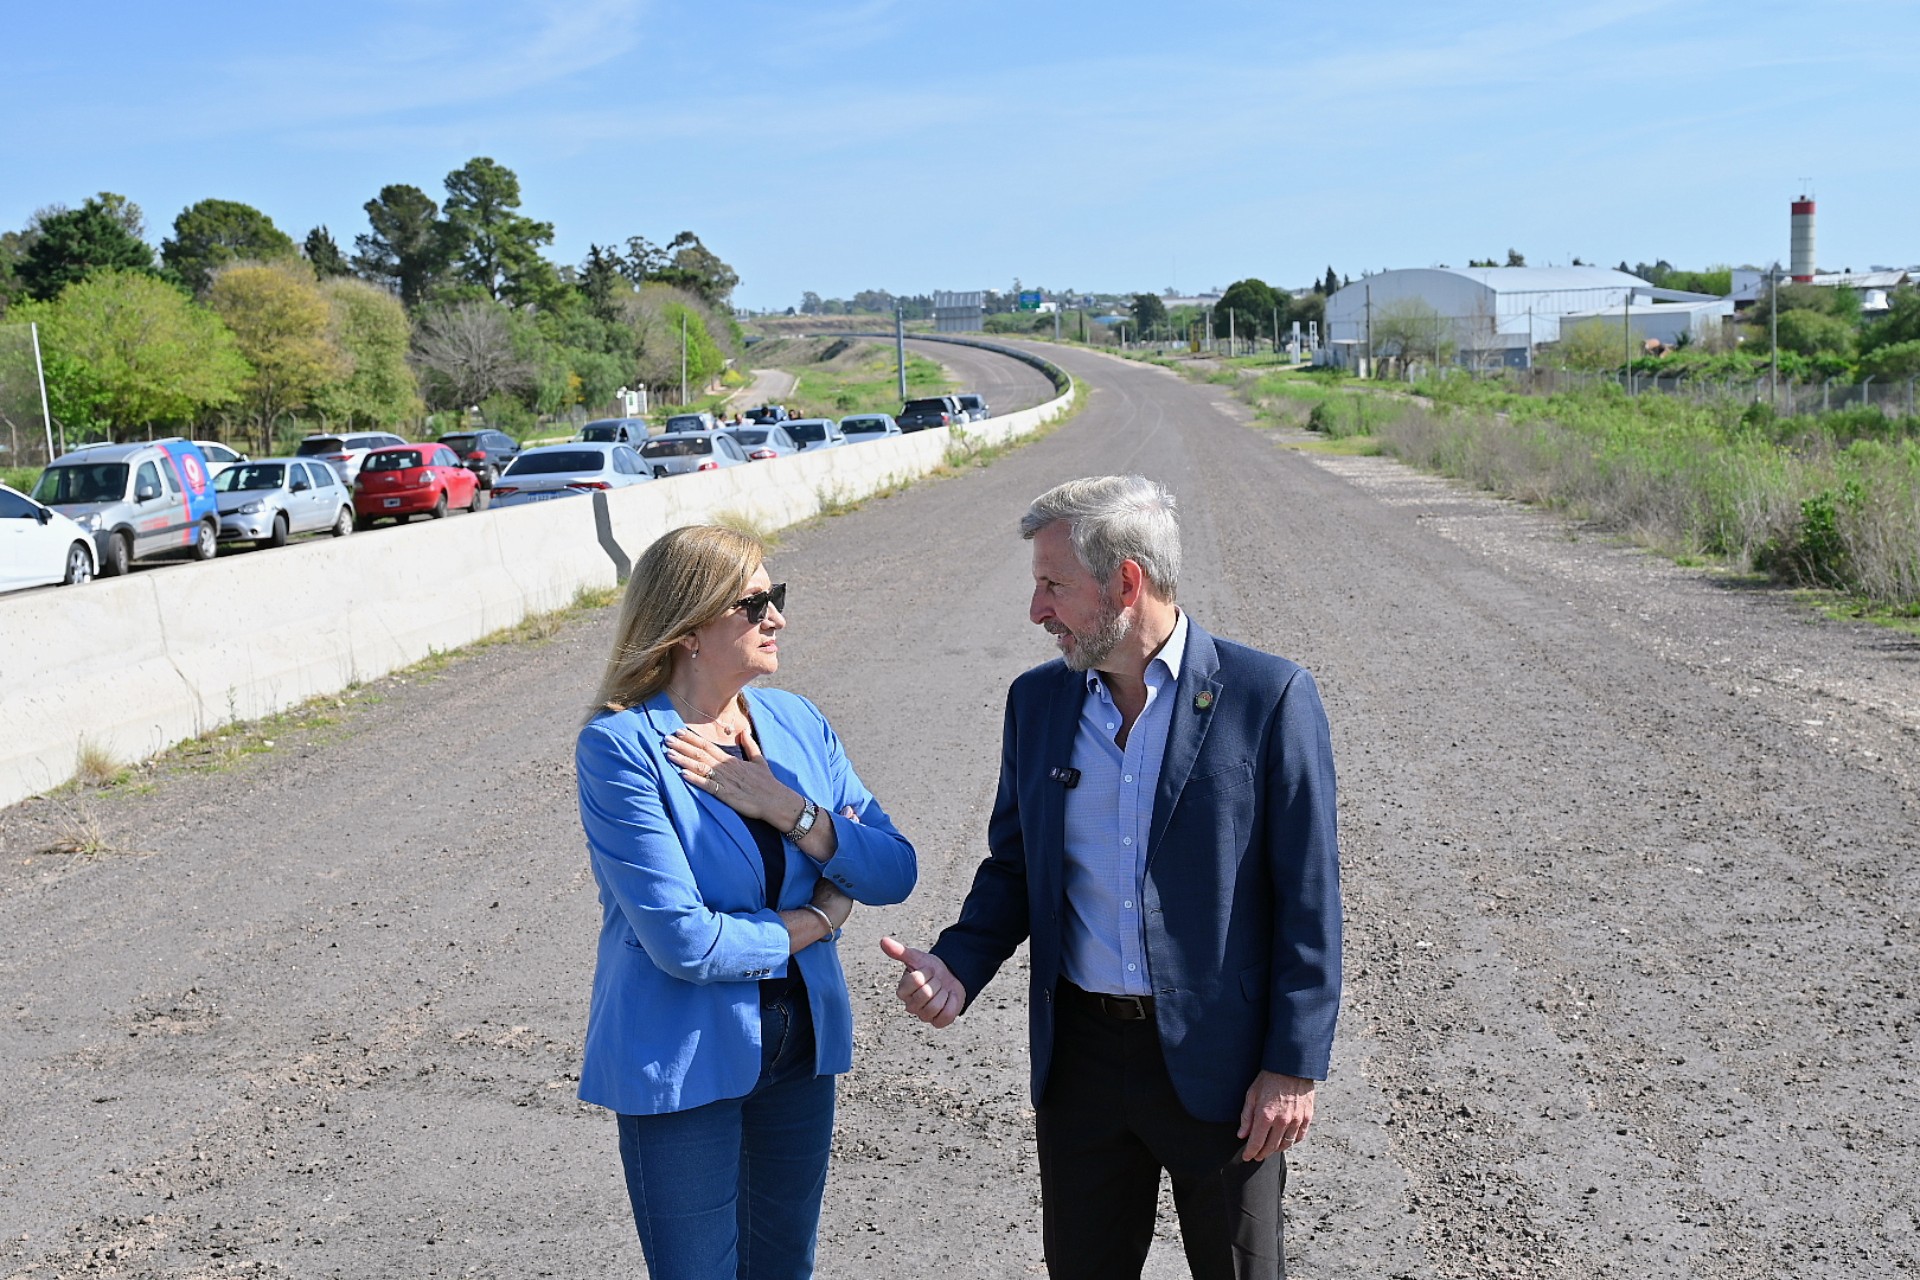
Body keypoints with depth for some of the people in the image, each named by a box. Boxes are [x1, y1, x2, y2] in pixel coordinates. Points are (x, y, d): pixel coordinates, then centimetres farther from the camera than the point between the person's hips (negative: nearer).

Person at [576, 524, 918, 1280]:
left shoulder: (795, 722, -1)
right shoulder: (622, 745, -18)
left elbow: (894, 872, -5)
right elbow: (685, 943, -24)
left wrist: (785, 807, -18)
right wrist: (817, 920, -10)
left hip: (800, 1047, 6)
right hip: (686, 1064, -5)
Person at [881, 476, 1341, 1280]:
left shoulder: (1267, 696, -12)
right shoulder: (1037, 699, 3)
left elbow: (1307, 897, -10)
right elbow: (1013, 866, 10)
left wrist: (1294, 1067, -11)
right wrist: (958, 969, -8)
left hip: (1219, 1060, -4)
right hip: (1079, 1055, 4)